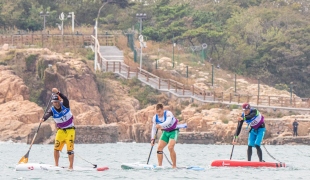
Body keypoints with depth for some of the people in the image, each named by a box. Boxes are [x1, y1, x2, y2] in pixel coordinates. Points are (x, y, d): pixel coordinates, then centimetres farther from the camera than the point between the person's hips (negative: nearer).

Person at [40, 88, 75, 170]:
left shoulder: (65, 105, -11)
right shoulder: (52, 110, -9)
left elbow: (65, 98, -33)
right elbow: (47, 114, -30)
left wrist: (57, 92, -50)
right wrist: (43, 118, -53)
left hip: (70, 130, -3)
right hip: (61, 130, 3)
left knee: (70, 149, -8)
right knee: (56, 147, -6)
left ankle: (71, 166, -2)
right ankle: (56, 165, 7)